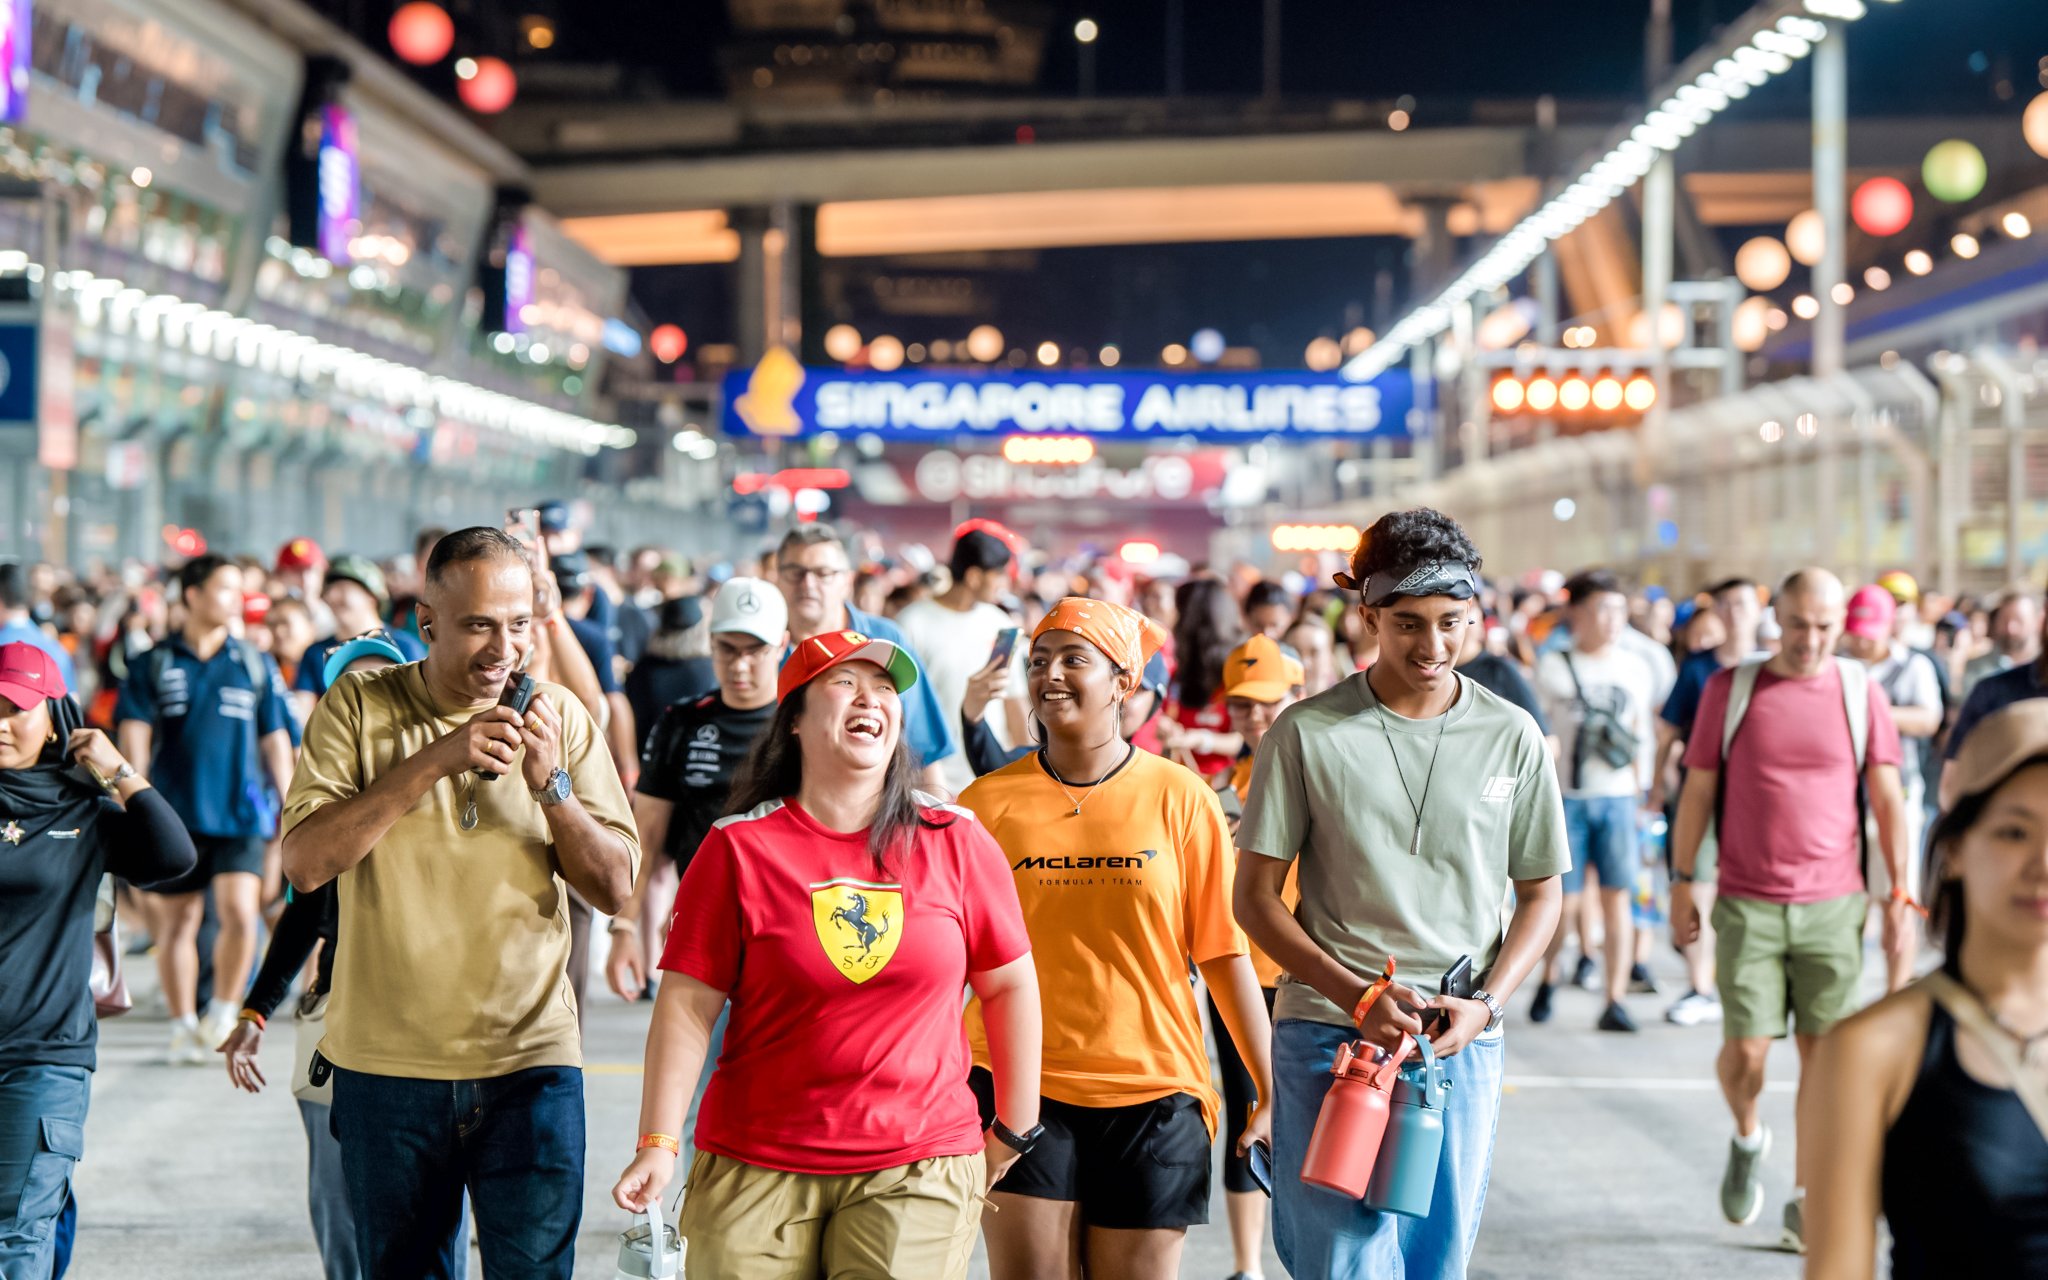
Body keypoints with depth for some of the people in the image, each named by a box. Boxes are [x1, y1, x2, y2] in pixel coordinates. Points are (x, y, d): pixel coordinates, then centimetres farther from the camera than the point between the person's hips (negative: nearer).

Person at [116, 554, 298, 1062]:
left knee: (238, 910, -15)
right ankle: (184, 1025, 19)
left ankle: (224, 1012, 5)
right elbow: (133, 733, -2)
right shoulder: (154, 666, 4)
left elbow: (276, 741, 12)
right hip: (175, 812, 0)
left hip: (240, 811, 0)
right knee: (176, 920, 6)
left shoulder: (256, 667, 8)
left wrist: (289, 805, 9)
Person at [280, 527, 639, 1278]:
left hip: (531, 1059, 0)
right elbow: (304, 864, -14)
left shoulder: (559, 717, 2)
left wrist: (550, 785, -15)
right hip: (387, 1066, 0)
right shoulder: (359, 705, -2)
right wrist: (433, 761, -19)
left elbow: (614, 889, 1)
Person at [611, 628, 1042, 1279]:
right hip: (756, 1170, 0)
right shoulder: (738, 848, -1)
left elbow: (1008, 985, 11)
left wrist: (1015, 1130, 13)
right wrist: (658, 1144, -9)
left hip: (920, 1168, 1)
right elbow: (688, 1004, -2)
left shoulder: (955, 841, 4)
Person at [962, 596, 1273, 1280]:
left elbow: (1225, 954, 1)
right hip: (1019, 1088, 0)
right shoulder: (989, 802, 2)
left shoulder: (1180, 799, 1)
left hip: (1151, 1094, 0)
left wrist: (1272, 1095, -1)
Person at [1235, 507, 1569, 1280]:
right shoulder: (1308, 734, -3)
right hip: (1328, 1036, -2)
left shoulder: (1511, 738, 4)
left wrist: (1485, 1004, -5)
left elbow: (1540, 895, 12)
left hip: (1461, 1043, 3)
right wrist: (1360, 999, -11)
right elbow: (1256, 898, 0)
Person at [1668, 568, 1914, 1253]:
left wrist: (1900, 894, -1)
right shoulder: (1729, 689, 1)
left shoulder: (1862, 694, 2)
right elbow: (1697, 791, 6)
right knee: (1745, 1049, -3)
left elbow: (1887, 800, 4)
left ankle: (1806, 1201, 12)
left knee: (1824, 1055, 1)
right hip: (1747, 906, -1)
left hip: (1833, 905, 1)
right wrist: (1681, 882, 3)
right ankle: (1747, 1138, 29)